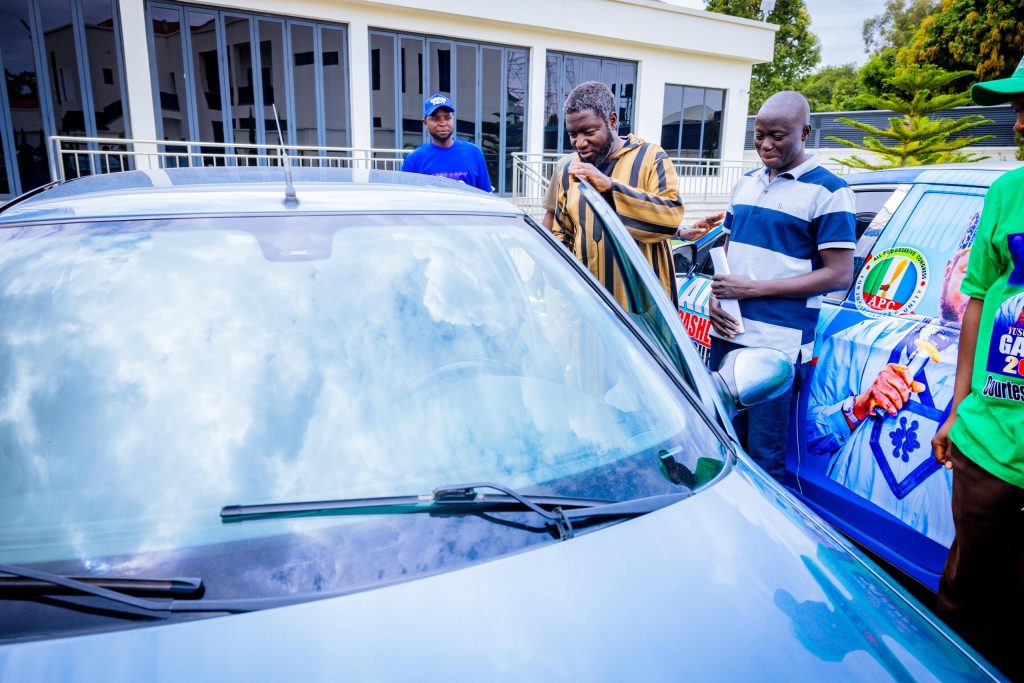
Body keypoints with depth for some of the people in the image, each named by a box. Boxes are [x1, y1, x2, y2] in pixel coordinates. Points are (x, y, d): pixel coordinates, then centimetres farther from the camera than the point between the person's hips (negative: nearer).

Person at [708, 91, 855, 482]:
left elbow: (838, 274, -10)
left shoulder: (827, 191, -5)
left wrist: (752, 288, -16)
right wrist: (714, 296, 1)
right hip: (726, 333, 6)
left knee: (764, 457, 0)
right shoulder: (746, 183, 15)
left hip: (780, 343, -6)